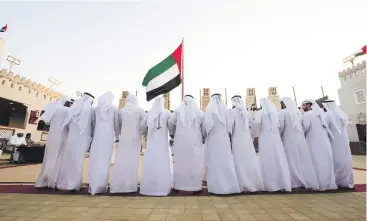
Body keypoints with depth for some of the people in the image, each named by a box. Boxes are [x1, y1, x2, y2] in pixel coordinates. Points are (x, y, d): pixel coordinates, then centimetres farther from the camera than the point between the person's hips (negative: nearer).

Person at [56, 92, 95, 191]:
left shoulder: (74, 106, 8)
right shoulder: (91, 109, -1)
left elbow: (66, 122, 8)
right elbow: (94, 125, 3)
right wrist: (92, 136, 16)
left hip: (72, 136, 3)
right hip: (83, 137, -3)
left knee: (68, 159, 12)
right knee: (78, 160, 2)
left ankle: (63, 183, 19)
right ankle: (74, 184, 6)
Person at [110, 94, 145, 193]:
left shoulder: (121, 110, 5)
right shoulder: (140, 110, 0)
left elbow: (119, 125, 11)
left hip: (124, 138, 2)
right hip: (135, 138, -1)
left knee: (120, 161, 6)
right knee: (133, 161, 3)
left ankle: (117, 186, 10)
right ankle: (131, 185, 8)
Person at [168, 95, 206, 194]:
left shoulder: (178, 110, 3)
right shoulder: (199, 111, 2)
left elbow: (170, 123, 0)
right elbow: (204, 126, 0)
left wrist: (172, 134, 17)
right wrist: (202, 136, 15)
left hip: (180, 140, 1)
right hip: (195, 140, -1)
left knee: (180, 162, 8)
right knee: (195, 163, 6)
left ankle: (178, 186, 17)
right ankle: (196, 186, 10)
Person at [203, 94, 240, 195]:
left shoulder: (209, 109, -5)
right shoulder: (225, 109, 1)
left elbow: (207, 124, -19)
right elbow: (229, 125, -1)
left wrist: (207, 132, -3)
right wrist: (229, 137, 6)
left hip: (213, 139, -2)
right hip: (224, 139, 2)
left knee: (215, 162, 5)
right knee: (226, 161, 9)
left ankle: (216, 186, 13)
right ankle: (229, 185, 16)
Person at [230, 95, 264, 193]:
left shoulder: (233, 112, -6)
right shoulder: (247, 112, 9)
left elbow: (231, 126, -10)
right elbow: (252, 125, 10)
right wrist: (252, 138, 18)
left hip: (237, 140, -5)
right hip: (247, 139, 5)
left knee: (240, 162, 1)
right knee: (250, 161, 10)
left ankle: (243, 185, 5)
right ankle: (254, 184, 18)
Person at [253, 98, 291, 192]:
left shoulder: (260, 112, -2)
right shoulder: (275, 111, 11)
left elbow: (257, 122, -18)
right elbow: (279, 125, 7)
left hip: (265, 138, -4)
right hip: (276, 138, 4)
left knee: (267, 161, 3)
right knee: (279, 161, 8)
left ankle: (270, 185, 9)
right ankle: (284, 184, 13)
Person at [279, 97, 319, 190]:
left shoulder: (282, 112, -7)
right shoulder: (298, 112, 11)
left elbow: (280, 126, -14)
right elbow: (303, 125, 8)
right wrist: (300, 134, 16)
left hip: (289, 139, -5)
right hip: (300, 139, 5)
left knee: (292, 161, 1)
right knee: (303, 160, 11)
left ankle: (295, 183, 3)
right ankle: (308, 182, 17)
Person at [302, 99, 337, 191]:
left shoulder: (307, 114, -8)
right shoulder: (321, 113, 15)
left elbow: (306, 127, -16)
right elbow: (327, 126, 16)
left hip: (314, 141, -7)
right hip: (325, 141, 7)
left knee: (317, 162, -1)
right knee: (325, 161, 10)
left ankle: (320, 184, 3)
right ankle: (329, 183, 16)